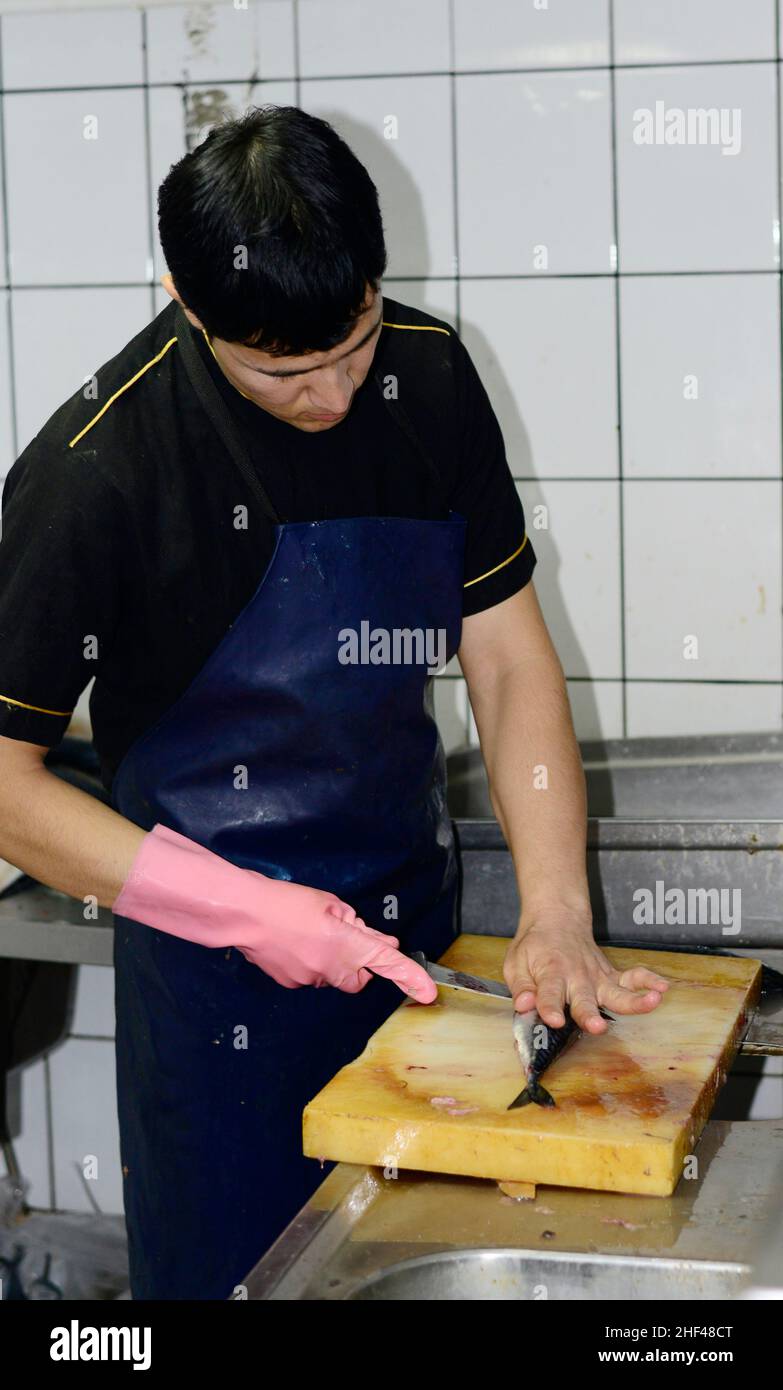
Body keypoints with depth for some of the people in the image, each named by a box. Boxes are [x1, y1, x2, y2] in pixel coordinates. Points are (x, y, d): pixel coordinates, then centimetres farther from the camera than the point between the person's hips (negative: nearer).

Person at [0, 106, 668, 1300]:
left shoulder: (430, 376, -4)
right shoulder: (98, 467, -19)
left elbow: (509, 656, 0)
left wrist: (556, 912, -11)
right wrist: (242, 911, -20)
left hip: (415, 927, 5)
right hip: (221, 976, -5)